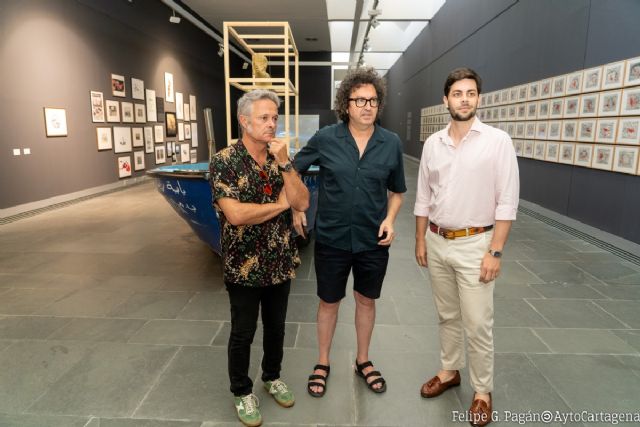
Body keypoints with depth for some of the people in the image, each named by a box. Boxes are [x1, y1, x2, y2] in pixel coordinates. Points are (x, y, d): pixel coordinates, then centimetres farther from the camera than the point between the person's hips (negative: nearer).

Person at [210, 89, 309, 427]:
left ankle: (272, 377, 44)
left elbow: (302, 203, -8)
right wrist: (281, 203, -14)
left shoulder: (281, 159, 2)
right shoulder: (224, 162, -13)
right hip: (244, 266, -4)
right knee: (243, 333, 12)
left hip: (280, 263, 5)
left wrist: (284, 163, -18)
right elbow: (236, 214, -25)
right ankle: (242, 392, 34)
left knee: (276, 327, 20)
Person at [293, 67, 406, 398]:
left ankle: (363, 361, 40)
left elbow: (397, 191, 8)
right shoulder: (325, 139, -8)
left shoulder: (391, 144, -4)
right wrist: (295, 209, -1)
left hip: (373, 241, 2)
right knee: (329, 302, 14)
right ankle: (322, 364, 35)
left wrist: (390, 219, -8)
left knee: (366, 301, 17)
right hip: (332, 239, -1)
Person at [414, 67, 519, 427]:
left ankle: (483, 391, 24)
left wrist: (495, 251, -14)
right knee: (448, 315, 18)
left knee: (478, 324, 4)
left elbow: (507, 202, -10)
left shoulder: (498, 141, -8)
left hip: (474, 244, -4)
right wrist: (420, 240, 8)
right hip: (437, 242, 4)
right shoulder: (433, 143, 5)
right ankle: (450, 371, 37)